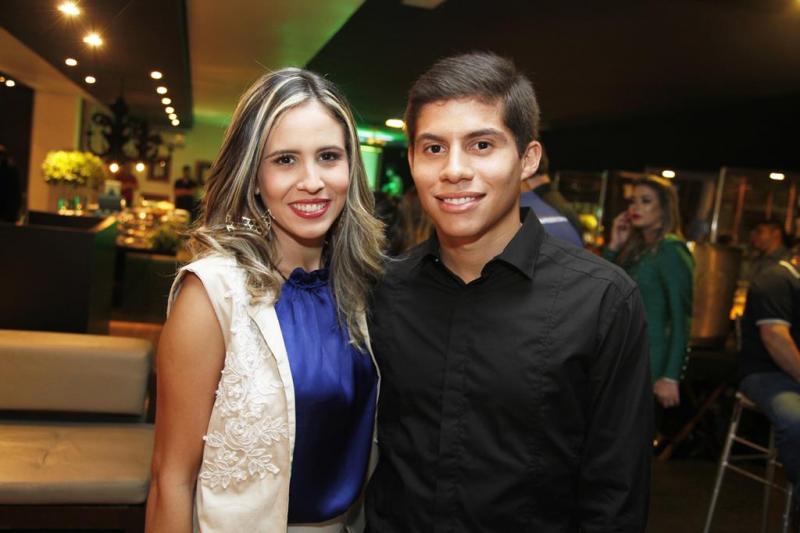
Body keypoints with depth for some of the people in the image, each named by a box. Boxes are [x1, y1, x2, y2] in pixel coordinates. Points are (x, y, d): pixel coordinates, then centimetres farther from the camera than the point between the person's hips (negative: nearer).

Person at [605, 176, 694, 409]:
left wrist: (670, 377, -18)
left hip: (652, 359, -7)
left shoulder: (671, 250, -10)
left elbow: (681, 317, -14)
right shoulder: (636, 248, 13)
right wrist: (613, 246, 5)